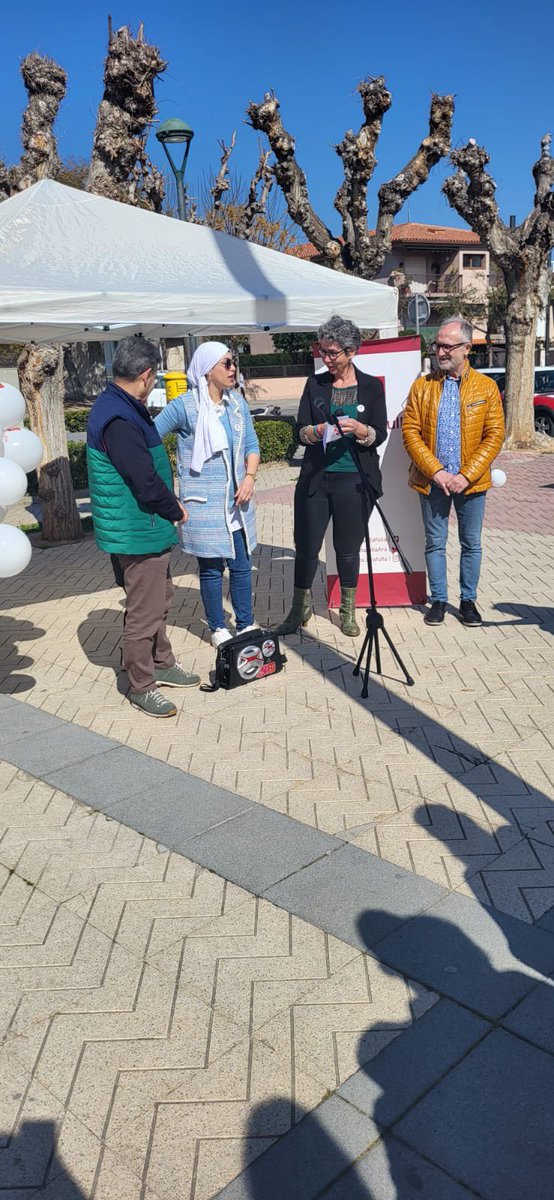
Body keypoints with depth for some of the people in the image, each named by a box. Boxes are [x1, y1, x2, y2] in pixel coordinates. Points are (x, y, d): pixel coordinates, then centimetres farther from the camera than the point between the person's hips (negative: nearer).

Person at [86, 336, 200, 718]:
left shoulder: (123, 409, 9)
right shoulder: (118, 420, -25)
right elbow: (146, 481, -25)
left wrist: (172, 503, 8)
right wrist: (176, 511, -9)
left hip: (148, 528, 11)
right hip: (138, 532, -11)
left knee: (160, 598, 23)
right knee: (144, 611, 0)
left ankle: (162, 663, 39)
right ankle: (142, 685, 14)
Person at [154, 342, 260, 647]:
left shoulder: (237, 402, 7)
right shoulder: (184, 406, -10)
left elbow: (251, 444, 12)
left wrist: (250, 476, -4)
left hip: (237, 501, 5)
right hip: (203, 504, -5)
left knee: (242, 565, 10)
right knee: (211, 567, 5)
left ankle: (246, 624, 24)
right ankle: (217, 628, 21)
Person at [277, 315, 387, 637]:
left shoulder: (371, 386, 3)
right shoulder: (315, 384, 6)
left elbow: (380, 434, -1)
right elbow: (300, 431, 1)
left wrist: (359, 429, -21)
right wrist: (319, 431, -20)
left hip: (354, 480, -1)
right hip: (316, 478, 1)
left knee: (348, 549, 8)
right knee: (306, 546, 3)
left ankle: (348, 611, 25)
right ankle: (300, 608, 21)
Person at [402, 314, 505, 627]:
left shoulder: (486, 387, 0)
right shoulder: (422, 386, 3)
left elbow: (494, 436, -4)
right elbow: (411, 432, -3)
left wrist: (466, 476, -14)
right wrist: (436, 472, -13)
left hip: (471, 482, 0)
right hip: (432, 481, 1)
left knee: (472, 544, 9)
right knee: (435, 543, 8)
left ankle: (468, 600, 22)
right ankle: (439, 600, 20)